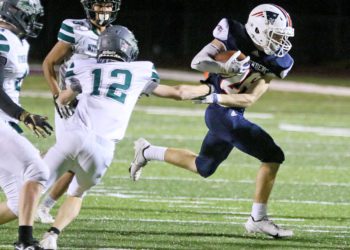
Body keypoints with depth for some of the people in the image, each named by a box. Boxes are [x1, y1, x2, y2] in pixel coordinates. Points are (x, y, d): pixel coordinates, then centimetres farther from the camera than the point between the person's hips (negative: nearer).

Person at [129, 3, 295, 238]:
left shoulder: (275, 62, -2)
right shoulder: (234, 38, -14)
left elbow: (249, 99, -8)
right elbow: (197, 61, -17)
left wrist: (215, 98, -20)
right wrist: (224, 67, -32)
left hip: (234, 115, 7)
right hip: (224, 115, -7)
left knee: (203, 167, 24)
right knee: (273, 156, -14)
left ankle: (147, 152, 38)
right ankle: (258, 219, -7)